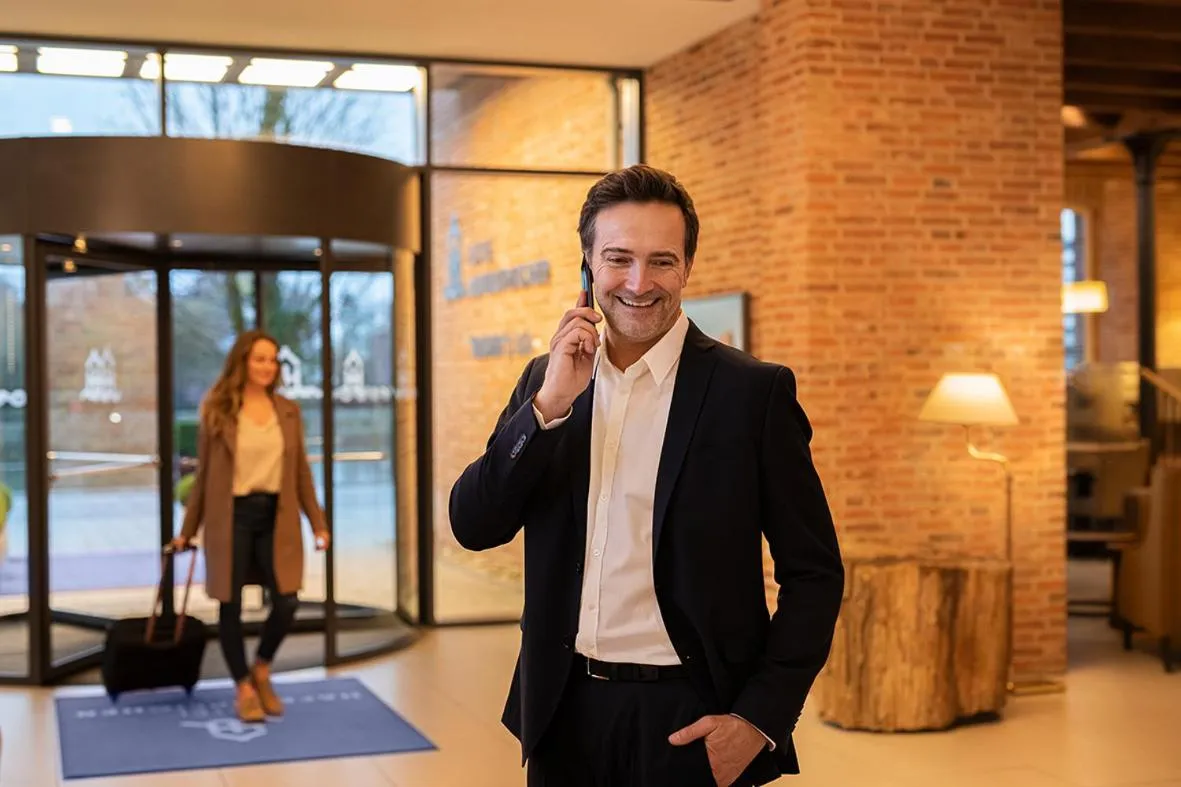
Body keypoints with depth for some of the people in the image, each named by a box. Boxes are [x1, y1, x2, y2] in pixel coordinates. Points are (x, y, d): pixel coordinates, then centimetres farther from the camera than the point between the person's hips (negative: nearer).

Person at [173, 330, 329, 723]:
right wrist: (188, 528, 5)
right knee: (231, 605, 3)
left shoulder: (288, 410, 7)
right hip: (231, 517, -2)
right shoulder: (217, 410, -2)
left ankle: (262, 670, 22)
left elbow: (301, 472, 10)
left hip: (276, 515, 3)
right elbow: (204, 473, 3)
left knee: (286, 602, -6)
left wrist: (318, 523, 6)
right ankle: (244, 687, 22)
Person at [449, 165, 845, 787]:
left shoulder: (754, 392, -8)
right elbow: (474, 527, -4)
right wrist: (549, 404, -15)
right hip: (565, 712, 4)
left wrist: (761, 718, -12)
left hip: (691, 721, -3)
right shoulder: (546, 380, 3)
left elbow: (814, 573, -6)